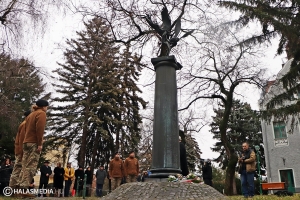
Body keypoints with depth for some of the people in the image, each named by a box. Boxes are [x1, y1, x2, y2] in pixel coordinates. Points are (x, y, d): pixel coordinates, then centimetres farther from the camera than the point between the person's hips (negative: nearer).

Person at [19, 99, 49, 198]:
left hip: (26, 142, 8)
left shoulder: (31, 114, 25)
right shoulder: (41, 113, -1)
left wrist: (27, 141, 17)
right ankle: (24, 189, -18)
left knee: (26, 166, 6)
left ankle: (23, 188, 3)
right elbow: (39, 129, -14)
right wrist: (40, 143, -16)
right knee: (31, 167, -12)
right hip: (34, 143, -8)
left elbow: (27, 129, 20)